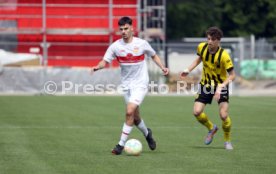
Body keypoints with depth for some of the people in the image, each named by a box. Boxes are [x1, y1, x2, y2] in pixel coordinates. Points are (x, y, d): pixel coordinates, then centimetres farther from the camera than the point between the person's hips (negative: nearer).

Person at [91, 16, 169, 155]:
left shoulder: (141, 44, -6)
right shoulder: (115, 46, -4)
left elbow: (153, 55, 11)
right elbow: (105, 61, -7)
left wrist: (162, 67, -3)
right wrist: (98, 67, -28)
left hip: (140, 83, -3)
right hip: (126, 85, 3)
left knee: (130, 112, -20)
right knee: (135, 117, 11)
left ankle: (121, 144, -14)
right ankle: (147, 133, 42)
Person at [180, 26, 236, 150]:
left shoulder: (223, 55, -27)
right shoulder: (202, 47, -12)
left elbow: (232, 75, -23)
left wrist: (221, 87, -35)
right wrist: (188, 70, 4)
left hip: (221, 85, -4)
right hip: (206, 84, 4)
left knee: (223, 115, -17)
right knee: (197, 112, -8)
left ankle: (227, 141, 11)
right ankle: (211, 128, 24)